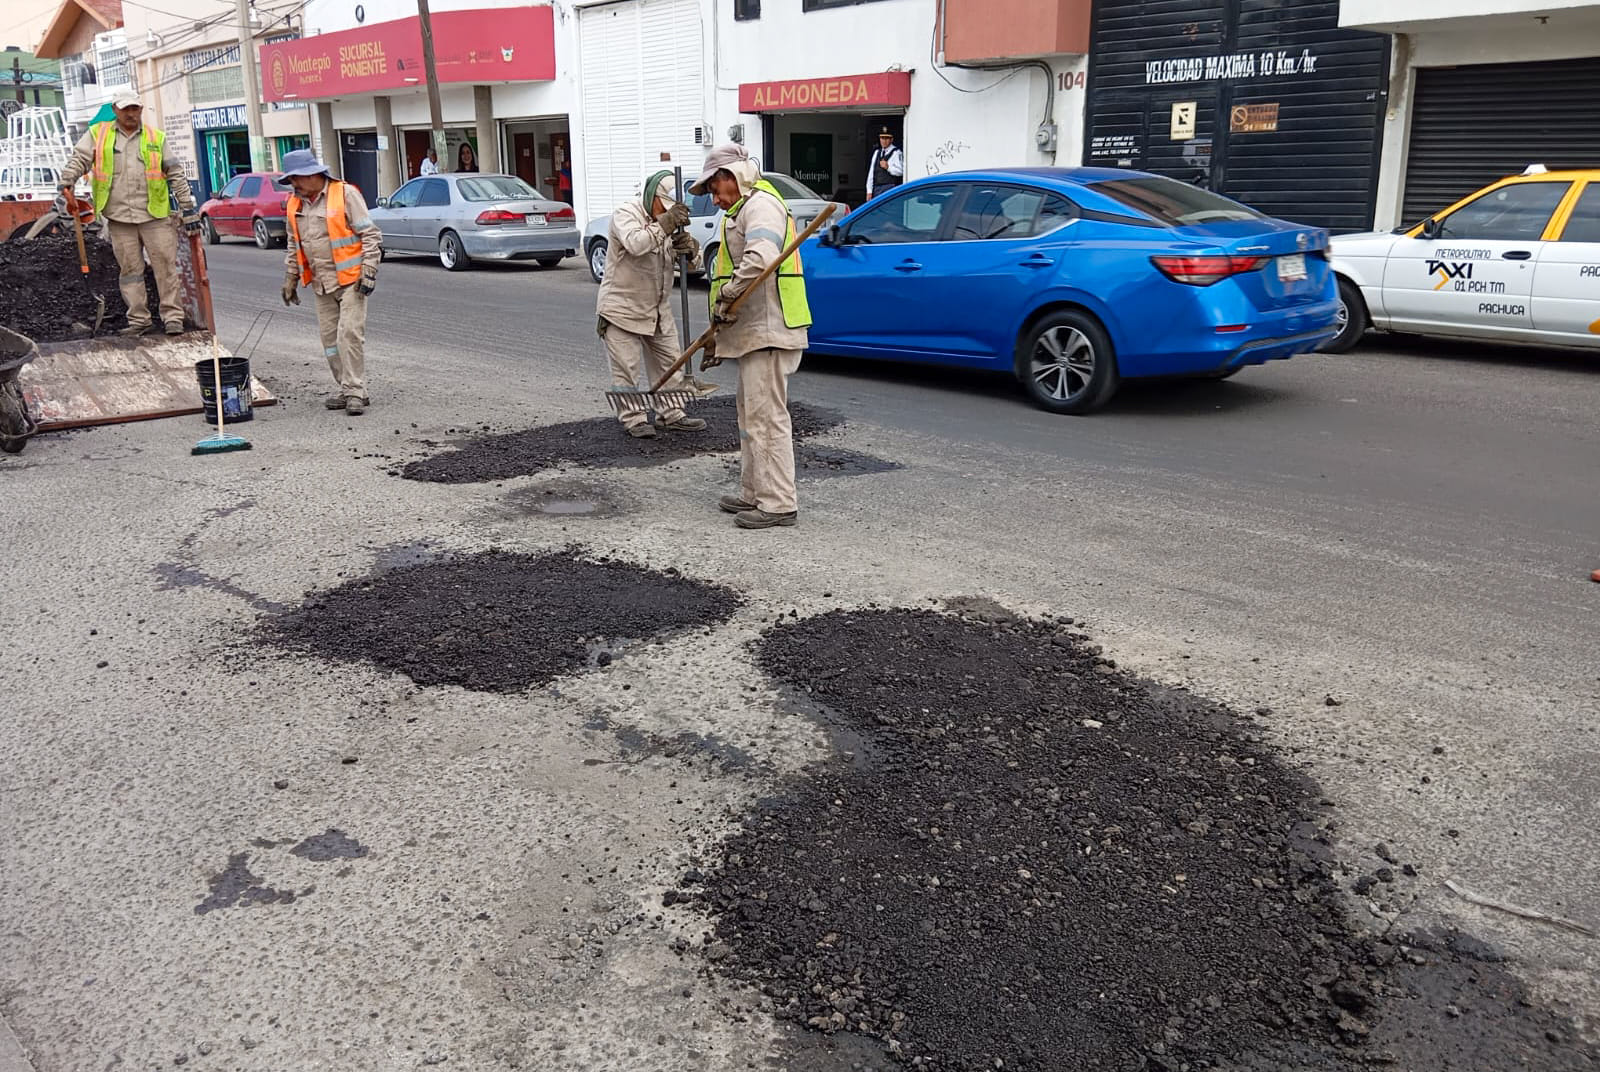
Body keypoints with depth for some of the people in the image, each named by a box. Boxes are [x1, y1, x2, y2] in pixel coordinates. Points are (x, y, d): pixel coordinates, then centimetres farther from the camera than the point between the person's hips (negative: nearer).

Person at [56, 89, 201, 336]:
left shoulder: (156, 139, 10)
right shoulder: (98, 135, 11)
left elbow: (176, 175, 10)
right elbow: (79, 160, 6)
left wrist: (188, 209, 5)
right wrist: (66, 182, -12)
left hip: (155, 215, -1)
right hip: (119, 218, 1)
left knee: (166, 265, -5)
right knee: (129, 269, 4)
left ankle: (173, 316, 2)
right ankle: (139, 319, 10)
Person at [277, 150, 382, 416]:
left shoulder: (345, 194, -8)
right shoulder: (294, 204, 11)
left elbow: (370, 235, -8)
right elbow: (294, 245, 21)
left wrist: (368, 271, -14)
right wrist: (290, 279, 19)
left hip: (350, 279, -6)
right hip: (321, 284, 6)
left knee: (350, 333, -13)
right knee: (329, 337, 6)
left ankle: (356, 391, -8)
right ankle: (346, 388, 15)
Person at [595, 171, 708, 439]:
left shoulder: (670, 220, 8)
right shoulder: (626, 215, -14)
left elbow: (693, 261, 3)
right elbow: (635, 243, -35)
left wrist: (689, 247, -20)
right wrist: (664, 224, -43)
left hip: (658, 310, 7)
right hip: (622, 309, -7)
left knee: (669, 363, 11)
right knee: (626, 369, -3)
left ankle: (671, 415, 21)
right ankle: (633, 418, 8)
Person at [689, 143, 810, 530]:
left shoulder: (762, 204, -9)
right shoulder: (742, 212, 26)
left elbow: (760, 258, -29)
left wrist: (725, 298, -17)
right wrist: (719, 337, 28)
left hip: (768, 331, -11)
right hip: (754, 332, 11)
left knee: (767, 417, -10)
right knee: (750, 415, 16)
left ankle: (779, 503, -7)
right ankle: (754, 494, 25)